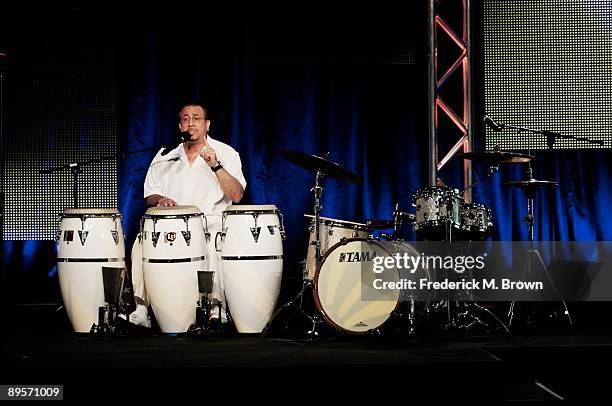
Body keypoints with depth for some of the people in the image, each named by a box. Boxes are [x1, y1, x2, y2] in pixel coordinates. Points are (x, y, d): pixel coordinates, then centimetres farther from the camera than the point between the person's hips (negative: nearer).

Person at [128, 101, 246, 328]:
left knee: (213, 247, -37)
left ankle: (217, 309, -28)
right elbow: (149, 196, 17)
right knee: (142, 244, -25)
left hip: (211, 222, -3)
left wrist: (216, 166, -16)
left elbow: (237, 195, -5)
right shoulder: (165, 156, 14)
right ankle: (142, 309, -23)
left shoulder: (226, 154, 5)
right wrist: (160, 199, -7)